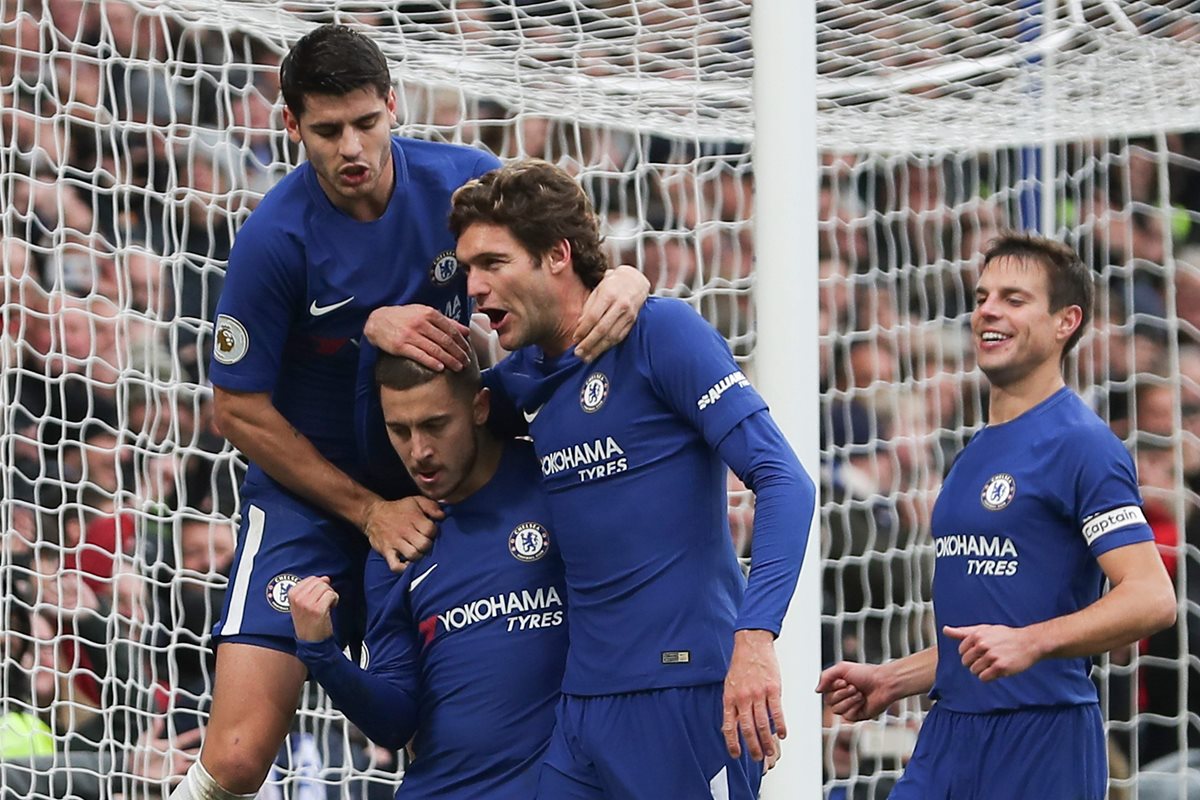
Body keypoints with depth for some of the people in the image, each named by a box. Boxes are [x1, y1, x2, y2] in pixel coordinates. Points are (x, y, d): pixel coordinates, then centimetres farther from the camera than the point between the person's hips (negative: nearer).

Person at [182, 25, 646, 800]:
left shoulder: (464, 181, -10)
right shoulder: (276, 238, -18)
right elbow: (239, 409, -10)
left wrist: (624, 284, -26)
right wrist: (368, 511, -11)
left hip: (432, 490, 3)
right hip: (309, 497, -3)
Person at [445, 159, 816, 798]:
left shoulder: (660, 332, -7)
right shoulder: (522, 376, 14)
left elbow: (782, 480, -14)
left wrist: (755, 637, -28)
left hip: (684, 692, -7)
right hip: (584, 698, 7)